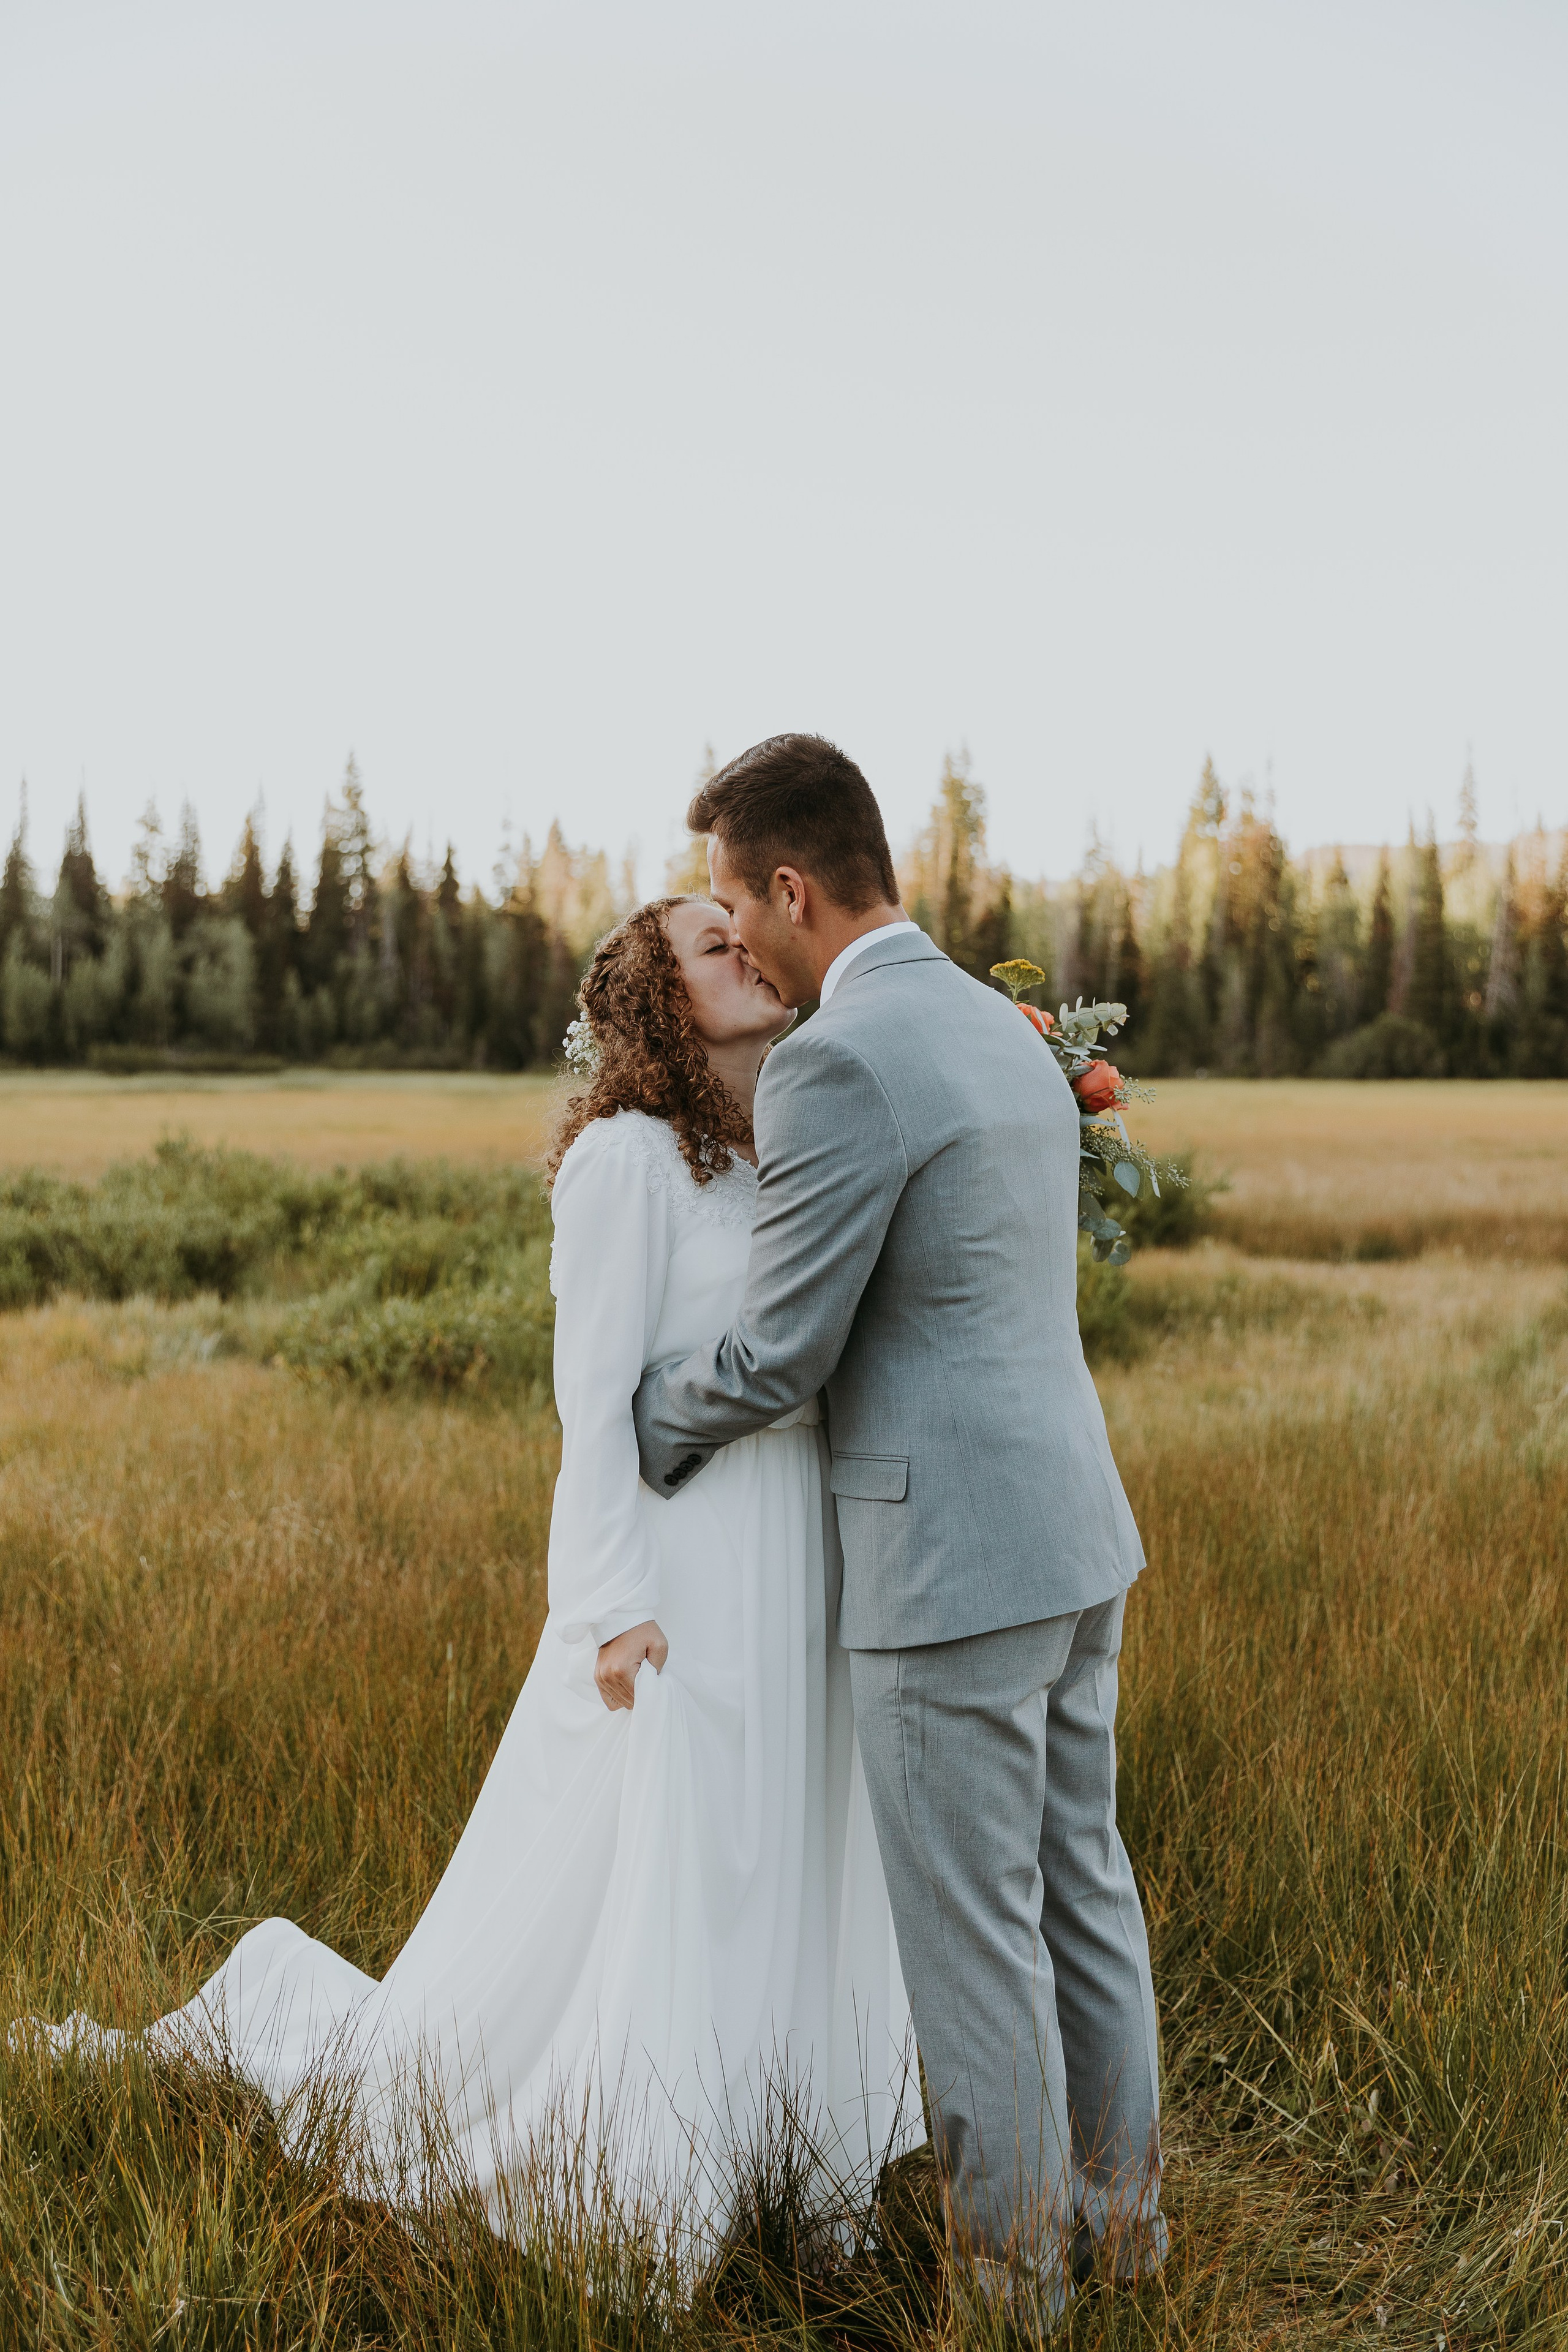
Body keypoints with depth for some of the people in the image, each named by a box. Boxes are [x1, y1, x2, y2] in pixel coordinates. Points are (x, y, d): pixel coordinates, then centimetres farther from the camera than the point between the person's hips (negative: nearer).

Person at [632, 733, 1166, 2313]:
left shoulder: (834, 1064, -18)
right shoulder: (1010, 1033, 11)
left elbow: (777, 1359, -15)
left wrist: (638, 1428, 5)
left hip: (951, 1561, -9)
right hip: (1074, 1530, 9)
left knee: (973, 1933, 6)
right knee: (1081, 1887, 21)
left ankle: (1015, 2266, 21)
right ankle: (1118, 2207, 36)